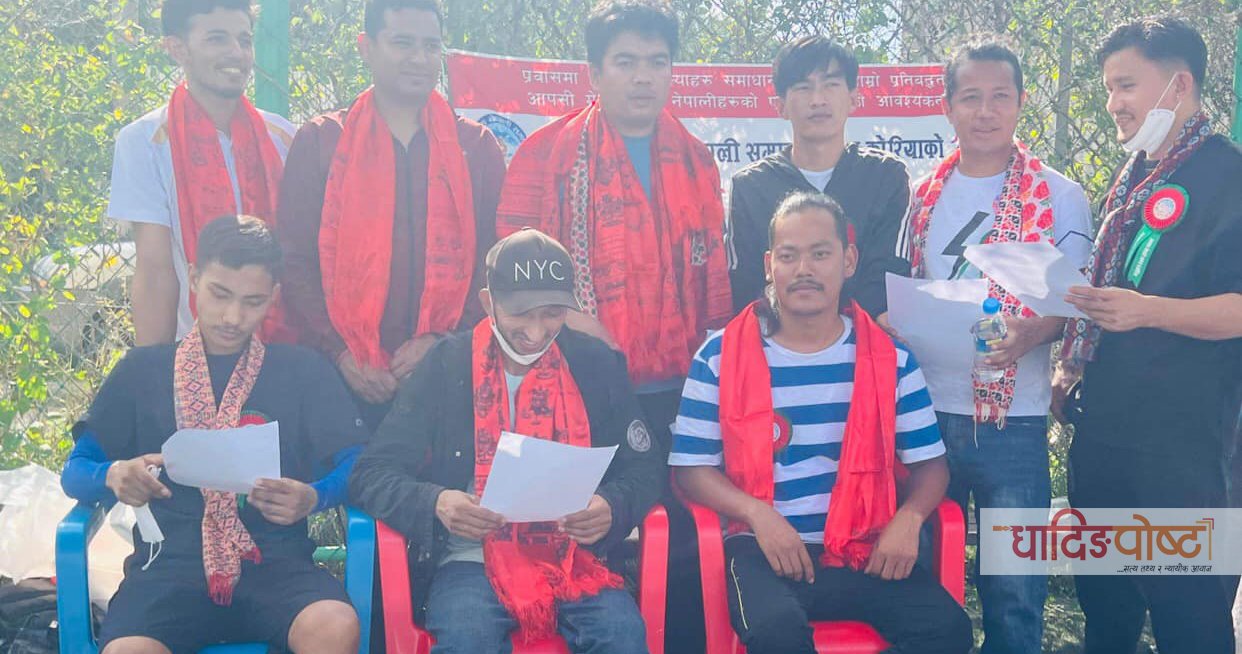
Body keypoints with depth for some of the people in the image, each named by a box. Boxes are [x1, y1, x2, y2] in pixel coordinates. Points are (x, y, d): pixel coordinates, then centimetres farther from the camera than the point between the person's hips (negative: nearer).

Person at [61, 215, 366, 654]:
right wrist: (113, 476, -11)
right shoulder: (142, 371, 15)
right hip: (172, 562, 0)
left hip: (275, 560, 0)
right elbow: (76, 470, 13)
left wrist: (313, 498, -16)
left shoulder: (304, 372, 13)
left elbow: (358, 465, 6)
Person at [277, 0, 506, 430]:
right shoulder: (319, 142, 6)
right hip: (347, 377, -1)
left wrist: (442, 341, -8)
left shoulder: (476, 147, 9)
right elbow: (295, 260, 2)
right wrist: (339, 351, -10)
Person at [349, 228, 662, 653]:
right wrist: (435, 503, -22)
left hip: (572, 555, 2)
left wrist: (613, 508, -13)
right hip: (471, 558, -1)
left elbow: (644, 467, 10)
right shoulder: (446, 367, 1)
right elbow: (371, 475, -1)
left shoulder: (595, 365, 6)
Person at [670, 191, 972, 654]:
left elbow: (929, 462, 10)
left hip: (865, 549, 3)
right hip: (764, 549, -2)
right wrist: (758, 514, -17)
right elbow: (691, 466, 0)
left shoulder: (890, 357, 7)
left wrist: (908, 517, -12)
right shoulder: (720, 357, 0)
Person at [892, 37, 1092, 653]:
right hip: (926, 408, 3)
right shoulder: (923, 195, 8)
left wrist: (1031, 333, -21)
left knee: (1013, 588, 4)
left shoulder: (1059, 198, -1)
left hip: (1014, 419, -3)